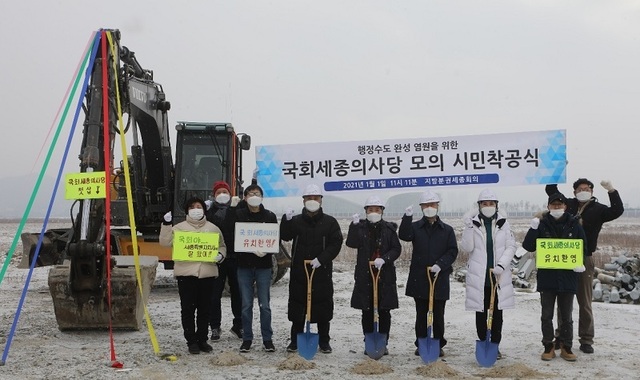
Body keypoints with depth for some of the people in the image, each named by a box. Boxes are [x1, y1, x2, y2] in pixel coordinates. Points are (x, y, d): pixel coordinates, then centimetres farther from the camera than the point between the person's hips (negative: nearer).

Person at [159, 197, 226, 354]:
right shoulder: (180, 227, 6)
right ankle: (191, 341, 8)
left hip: (207, 273, 2)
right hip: (186, 273, -2)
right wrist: (166, 225, -13)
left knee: (205, 309, 8)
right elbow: (165, 242, -3)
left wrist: (221, 255, 0)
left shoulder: (213, 228, 13)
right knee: (188, 309, -1)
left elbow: (222, 246, 20)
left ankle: (202, 339, 20)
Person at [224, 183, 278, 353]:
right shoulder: (238, 214, 2)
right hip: (244, 266, 0)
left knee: (265, 305, 4)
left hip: (263, 266, 0)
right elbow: (229, 231, -13)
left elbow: (277, 240, 1)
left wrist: (267, 251, -18)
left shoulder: (270, 216, 2)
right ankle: (247, 339, 17)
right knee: (246, 305, 6)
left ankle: (267, 339, 15)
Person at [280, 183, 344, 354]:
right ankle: (295, 340, 18)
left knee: (323, 307, 4)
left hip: (322, 272, -1)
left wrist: (322, 259, -16)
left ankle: (324, 341, 16)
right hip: (299, 271, 1)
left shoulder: (330, 222, 3)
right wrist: (286, 220, -26)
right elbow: (285, 236, -9)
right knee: (297, 307, 6)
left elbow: (336, 243, -4)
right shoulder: (295, 221, 6)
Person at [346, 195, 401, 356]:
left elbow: (396, 249, 1)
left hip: (385, 276, 0)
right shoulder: (360, 227, 5)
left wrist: (384, 259, -15)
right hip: (365, 275, 0)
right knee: (367, 312, 6)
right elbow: (351, 243, -10)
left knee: (384, 312, 4)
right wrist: (354, 225, -21)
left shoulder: (389, 228, 5)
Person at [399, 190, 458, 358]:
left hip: (440, 278, 0)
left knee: (438, 314, 6)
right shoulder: (415, 227, 5)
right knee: (421, 314, 8)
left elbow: (453, 251, 1)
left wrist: (440, 264, -14)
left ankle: (438, 344, 17)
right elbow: (404, 236, -15)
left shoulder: (447, 229, 5)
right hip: (419, 278, 0)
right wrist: (407, 217, -27)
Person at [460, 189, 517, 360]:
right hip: (479, 276, -1)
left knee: (497, 313, 6)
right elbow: (466, 248, -6)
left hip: (499, 276, 1)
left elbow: (511, 246, 1)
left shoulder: (503, 223, 4)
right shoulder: (473, 223, 1)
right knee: (481, 312, 6)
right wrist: (468, 228, -19)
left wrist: (501, 264, -12)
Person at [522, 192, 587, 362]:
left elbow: (583, 247, 7)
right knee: (547, 315, 7)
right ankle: (548, 347, 18)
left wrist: (580, 263, -11)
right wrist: (533, 228, -21)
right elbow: (528, 247, -7)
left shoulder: (574, 225, 2)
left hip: (568, 277, 1)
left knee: (566, 316, 10)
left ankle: (566, 347, 22)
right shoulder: (542, 224, -1)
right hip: (547, 277, -1)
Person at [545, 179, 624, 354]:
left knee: (585, 302, 5)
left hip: (585, 260, -2)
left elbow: (617, 211, -15)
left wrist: (612, 191, -24)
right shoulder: (568, 204, 6)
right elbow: (551, 190, 13)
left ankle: (586, 340, 13)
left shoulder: (597, 209, 0)